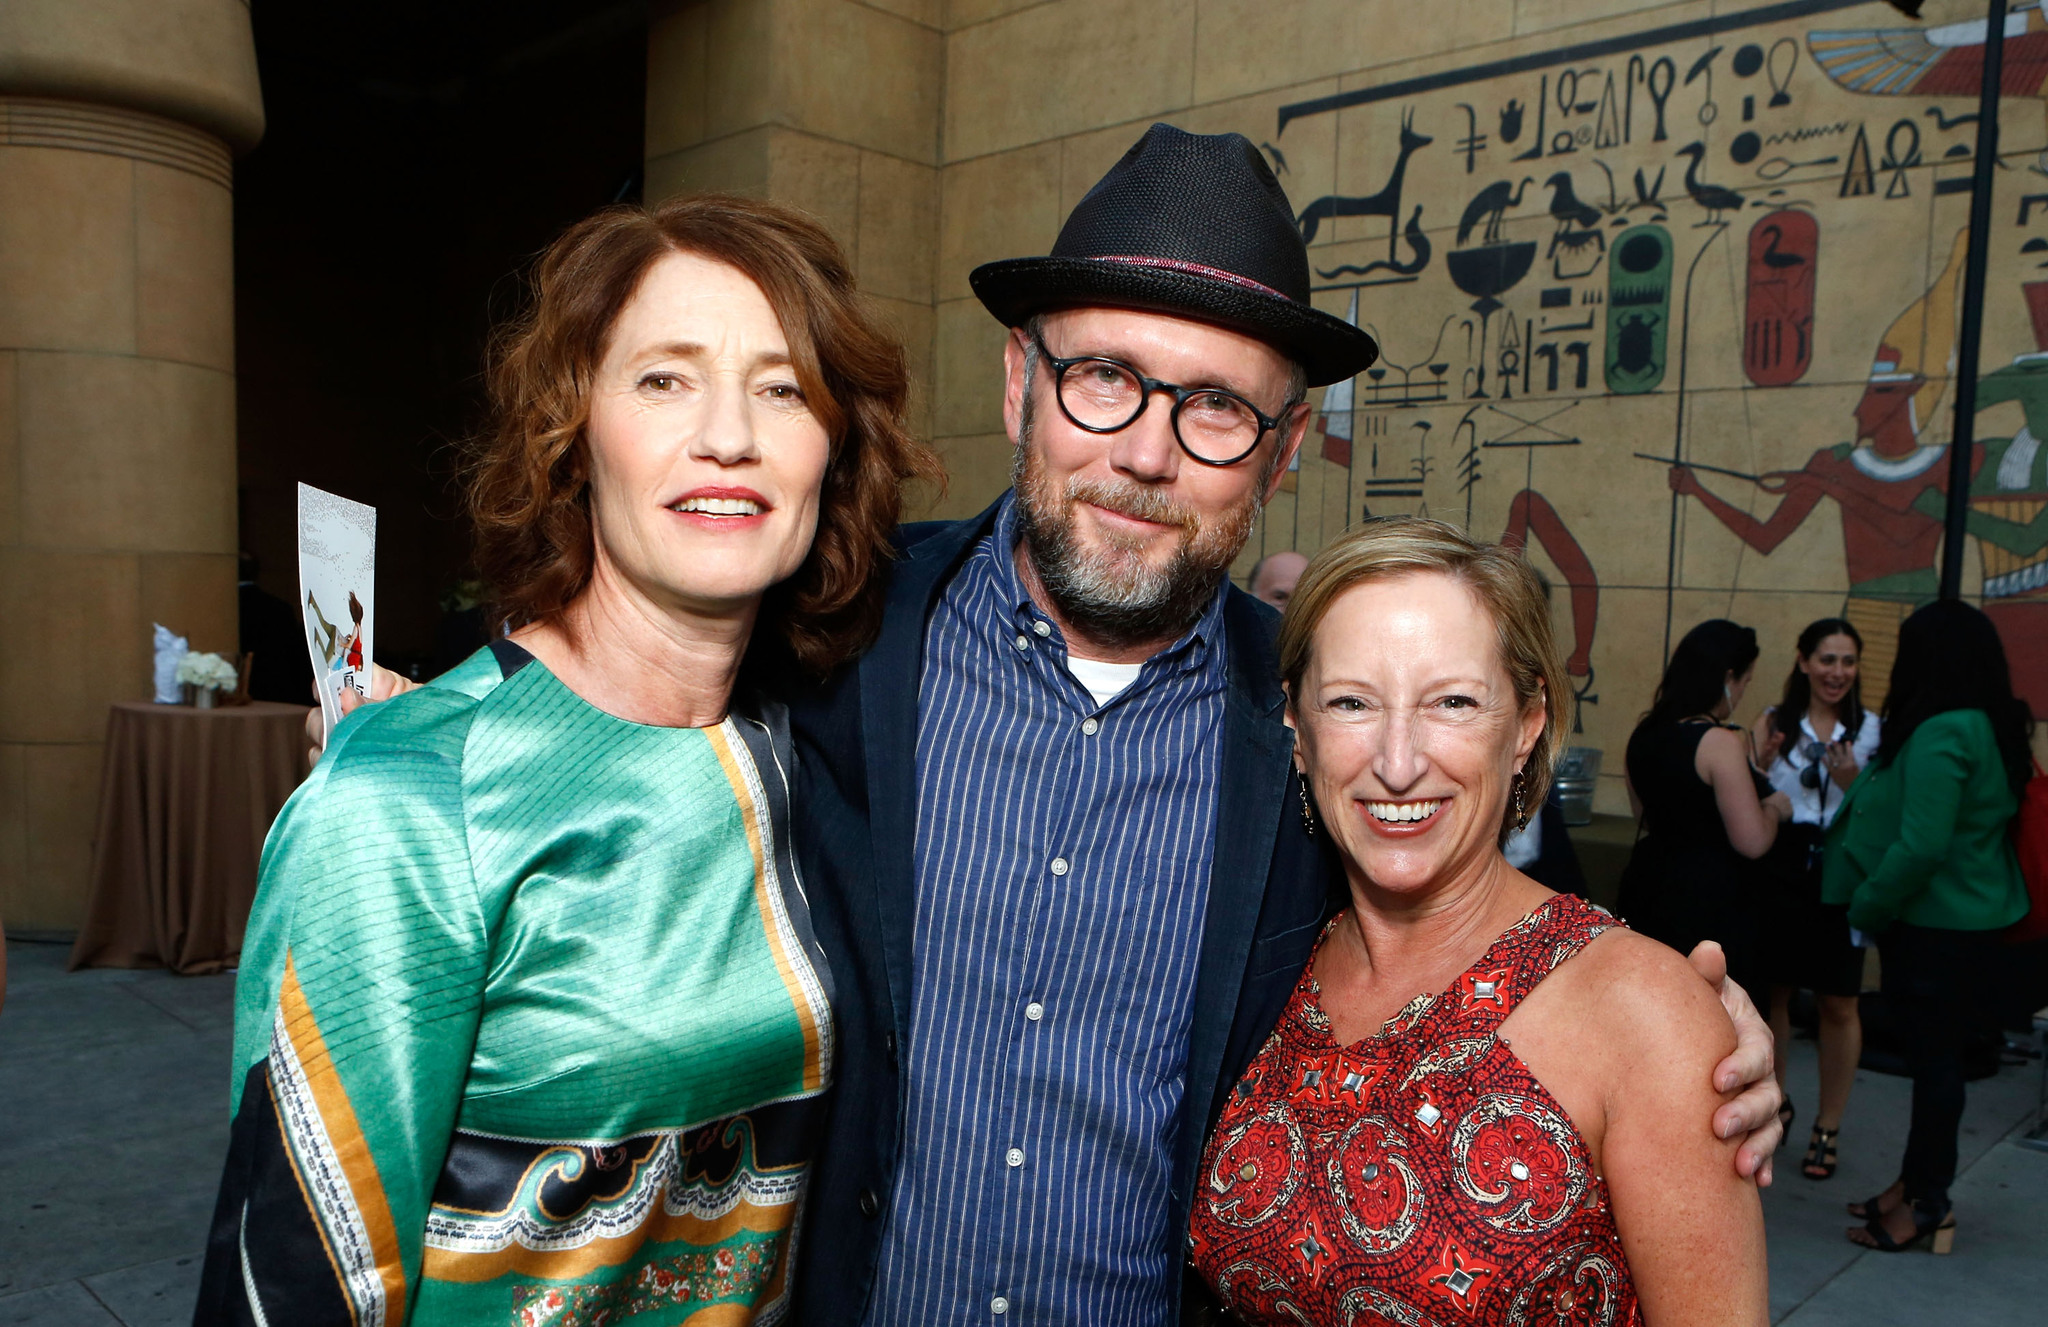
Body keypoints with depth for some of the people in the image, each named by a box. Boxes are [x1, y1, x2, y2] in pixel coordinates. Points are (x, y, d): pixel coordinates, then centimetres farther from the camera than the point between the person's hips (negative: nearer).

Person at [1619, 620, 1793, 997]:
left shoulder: (1644, 734, 4)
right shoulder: (1720, 744, -20)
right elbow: (1753, 842, -22)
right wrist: (1773, 807, -1)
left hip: (1648, 889, 8)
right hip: (1710, 904, -8)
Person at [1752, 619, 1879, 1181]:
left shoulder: (1871, 729, 0)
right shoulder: (1773, 722, 2)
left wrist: (1850, 780, -17)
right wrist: (1763, 765, -15)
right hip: (1777, 872, 1)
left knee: (1838, 1005, 4)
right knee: (1771, 991, 10)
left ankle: (1828, 1128, 18)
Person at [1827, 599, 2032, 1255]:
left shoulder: (1941, 734, -22)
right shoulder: (1992, 727, 8)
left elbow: (1920, 848, -25)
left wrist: (1865, 908, -12)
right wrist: (1865, 788, 10)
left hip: (1936, 923, -9)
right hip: (1970, 916, 9)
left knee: (1933, 1056, 1)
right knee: (1934, 1053, 16)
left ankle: (1928, 1201, 13)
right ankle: (1919, 1182, 28)